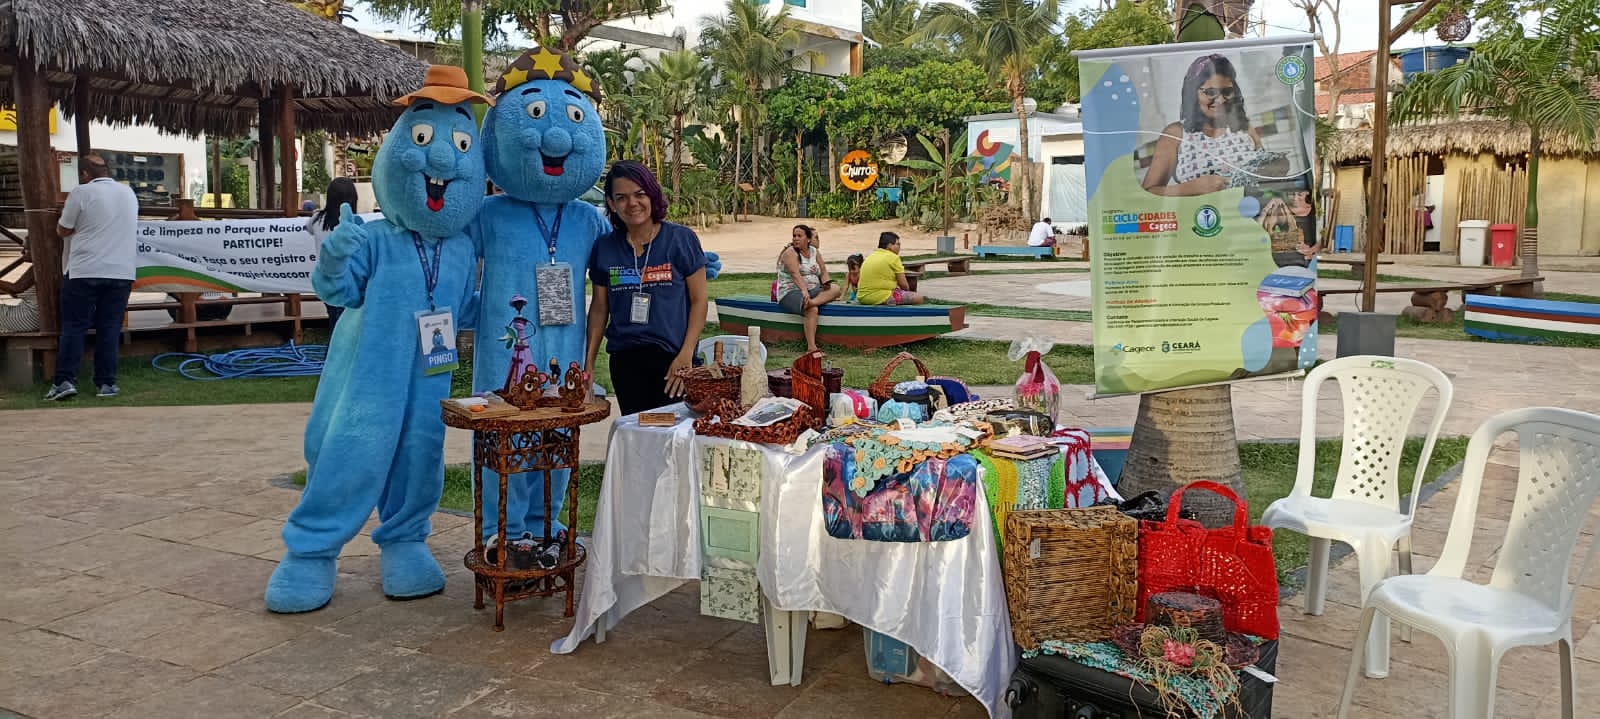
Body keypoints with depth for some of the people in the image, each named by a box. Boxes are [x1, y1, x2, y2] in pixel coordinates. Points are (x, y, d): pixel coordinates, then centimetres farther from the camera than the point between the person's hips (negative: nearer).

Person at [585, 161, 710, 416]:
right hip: (624, 360, 3)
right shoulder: (605, 248, 6)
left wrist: (686, 355, -11)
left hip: (673, 357, -3)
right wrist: (589, 364, 8)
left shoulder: (681, 239, -2)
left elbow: (699, 300, -1)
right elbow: (599, 309, 13)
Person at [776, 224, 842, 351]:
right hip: (790, 292, -7)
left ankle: (810, 302, -43)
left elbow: (823, 271, 10)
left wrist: (826, 284, -11)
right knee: (812, 310, -35)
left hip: (812, 290, 7)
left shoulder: (814, 252, 14)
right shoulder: (790, 252, -6)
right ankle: (811, 347, -41)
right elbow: (795, 274, -22)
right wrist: (804, 290, -37)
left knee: (836, 289, -19)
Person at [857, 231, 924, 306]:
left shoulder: (870, 258, 17)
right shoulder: (893, 257, -6)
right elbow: (904, 285, -4)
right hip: (882, 298, -9)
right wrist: (907, 289, 18)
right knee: (918, 298, 0)